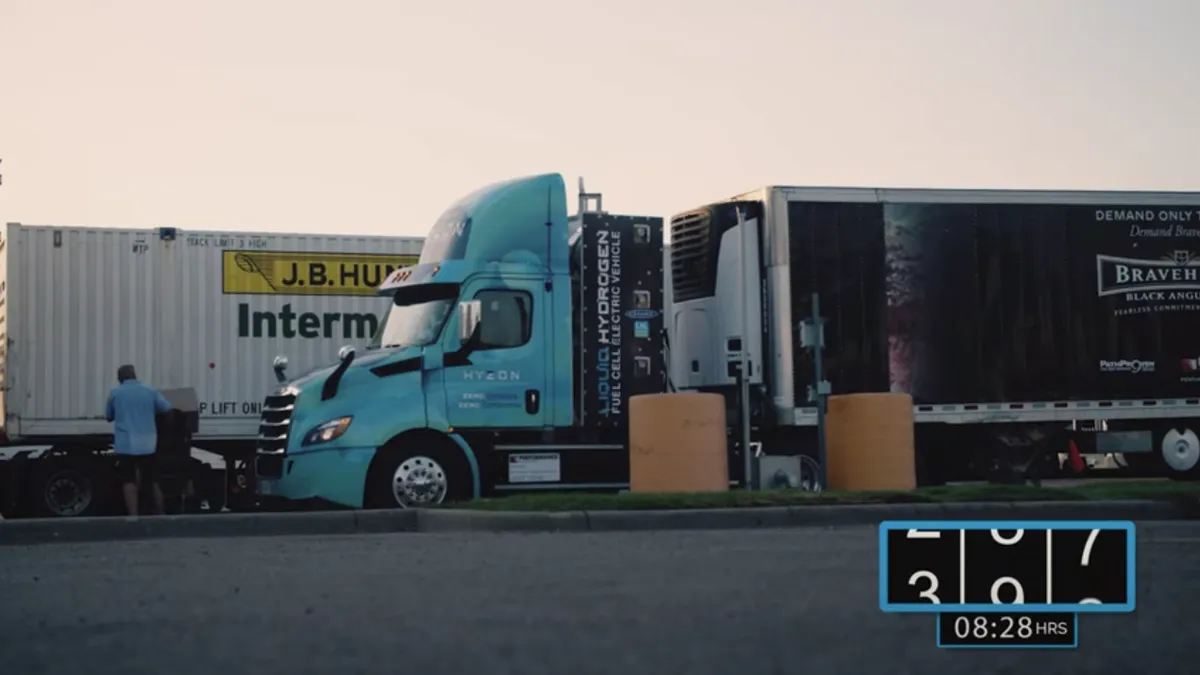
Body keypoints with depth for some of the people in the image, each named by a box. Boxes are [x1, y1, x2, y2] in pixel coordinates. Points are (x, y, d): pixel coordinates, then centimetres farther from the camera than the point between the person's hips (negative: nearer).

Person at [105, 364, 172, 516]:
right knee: (154, 479, 13)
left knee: (129, 481, -1)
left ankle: (133, 516, -7)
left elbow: (109, 417, 12)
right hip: (148, 443, 2)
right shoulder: (150, 391, 5)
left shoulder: (115, 393, 2)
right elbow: (167, 408, 9)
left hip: (126, 444, -2)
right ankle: (160, 513, 19)